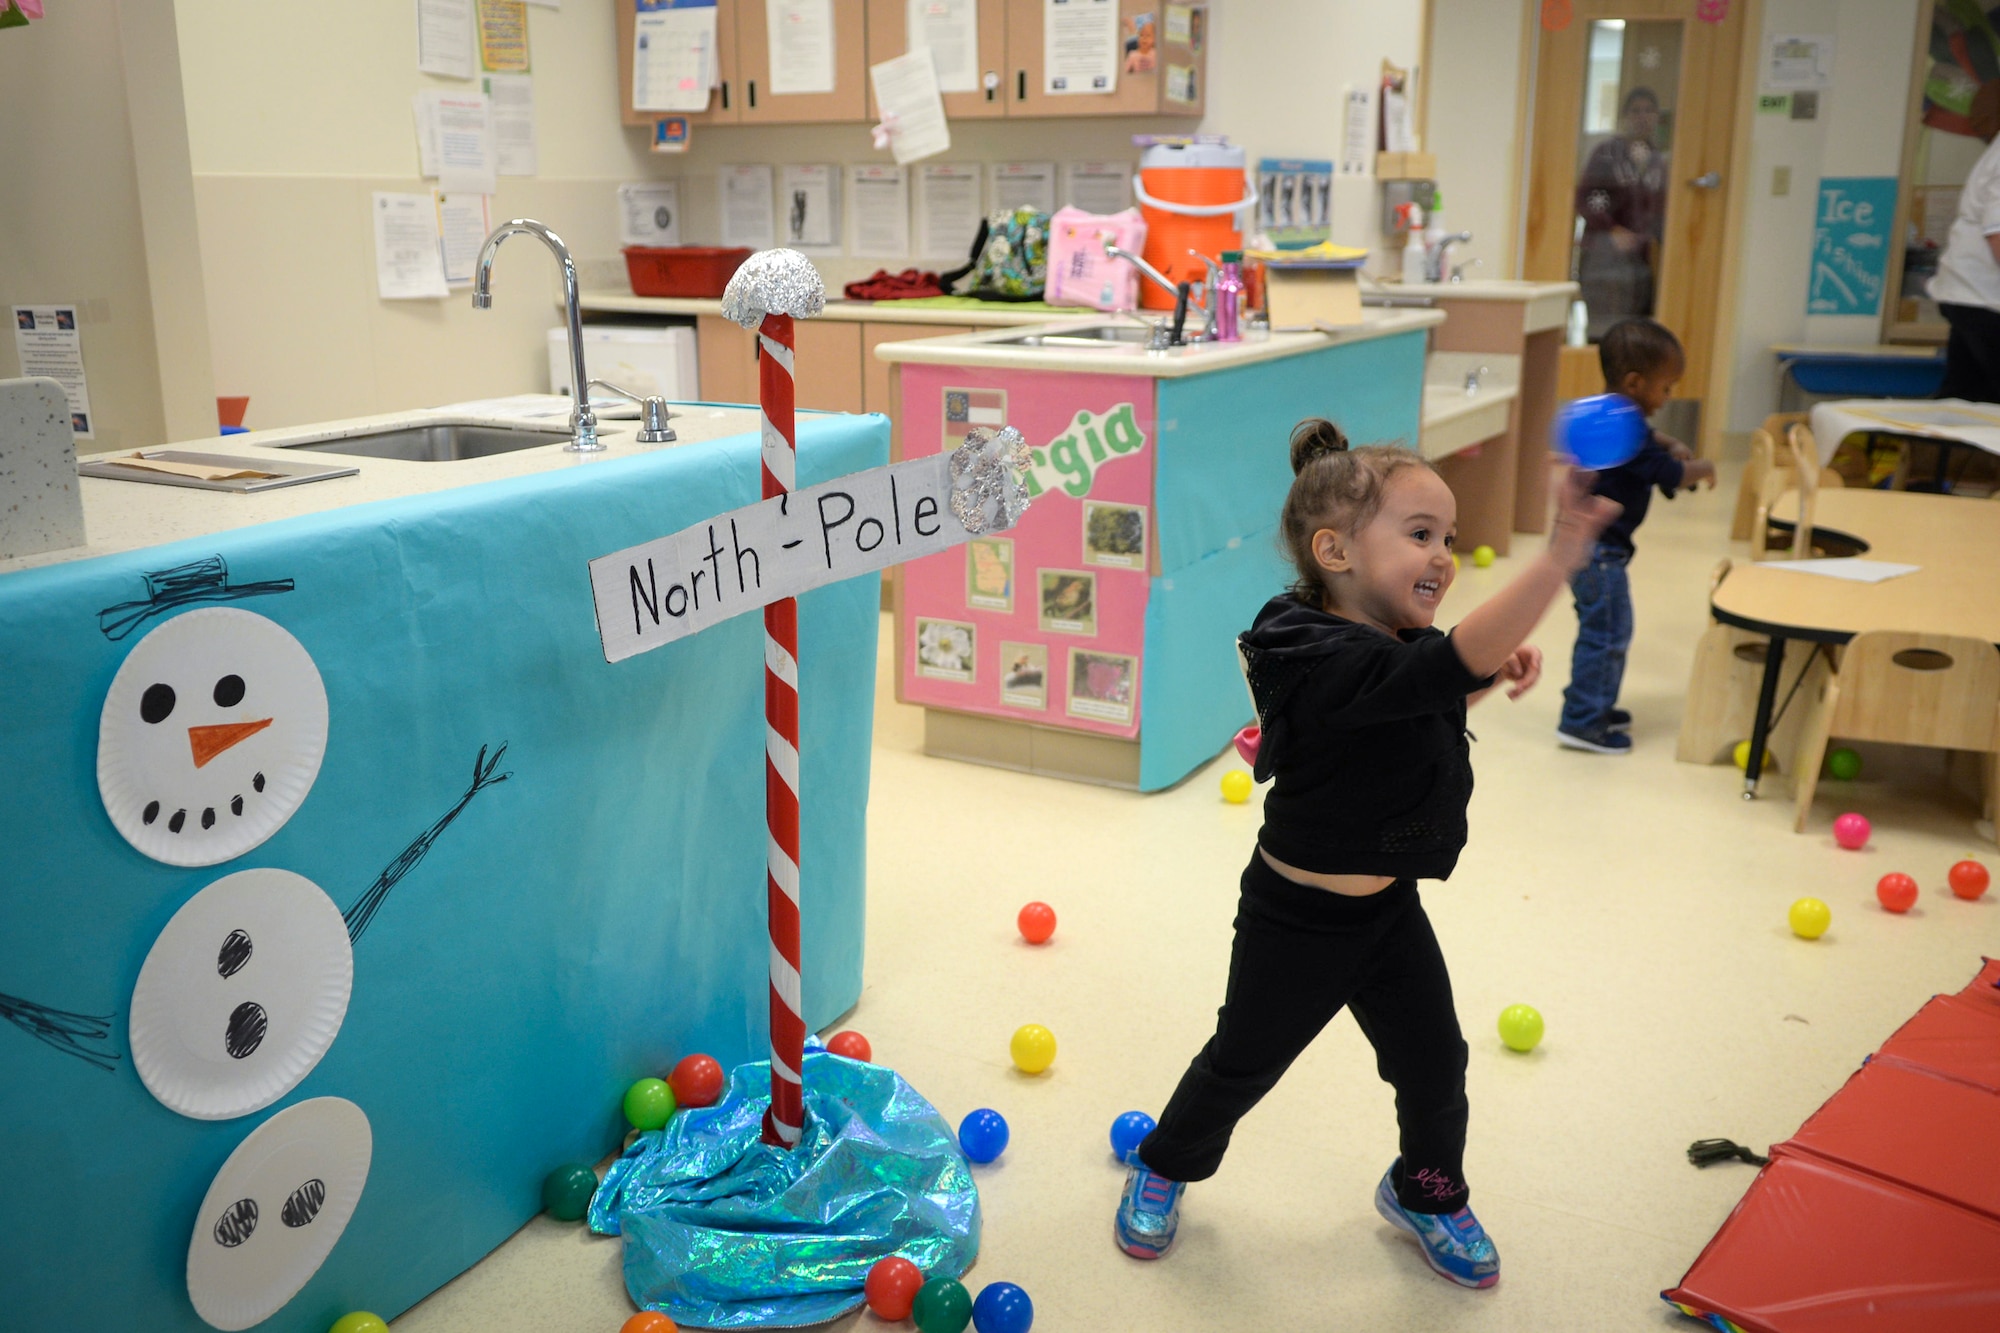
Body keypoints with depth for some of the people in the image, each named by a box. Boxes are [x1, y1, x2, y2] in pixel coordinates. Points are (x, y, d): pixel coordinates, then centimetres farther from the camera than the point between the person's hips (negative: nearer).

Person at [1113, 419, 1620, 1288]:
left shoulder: (1395, 644, -5)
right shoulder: (1332, 662, -34)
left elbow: (1426, 709, 16)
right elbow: (1450, 663, -50)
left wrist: (1497, 669, -4)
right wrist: (1559, 559, -60)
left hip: (1391, 908, 7)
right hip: (1298, 920, -7)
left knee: (1435, 1067, 16)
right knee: (1242, 1064, 15)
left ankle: (1427, 1193, 44)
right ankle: (1163, 1167, 42)